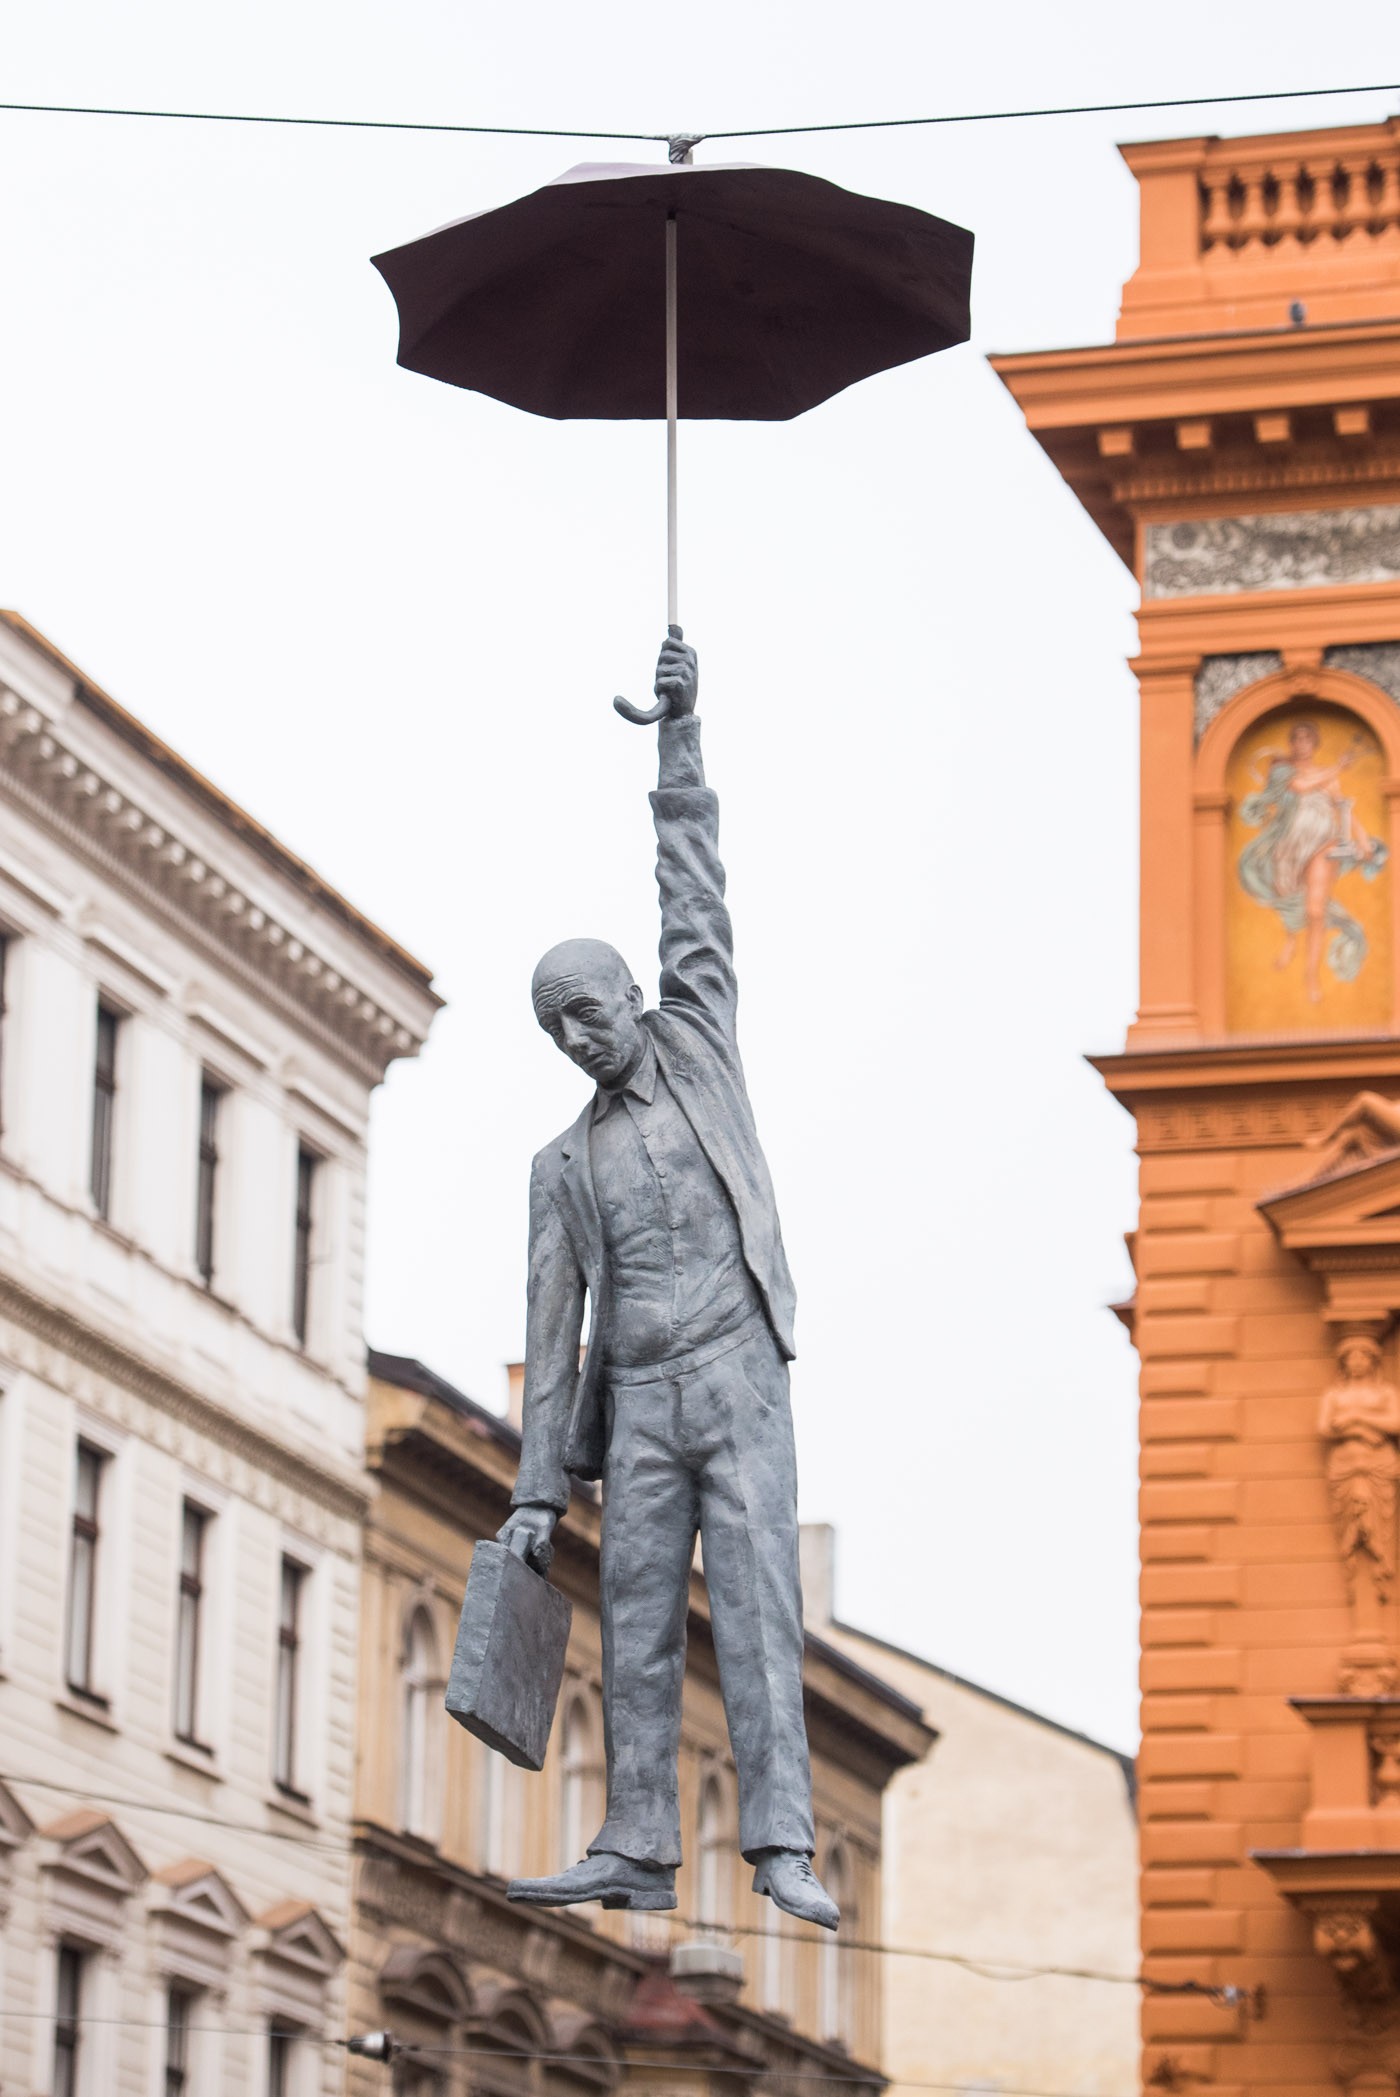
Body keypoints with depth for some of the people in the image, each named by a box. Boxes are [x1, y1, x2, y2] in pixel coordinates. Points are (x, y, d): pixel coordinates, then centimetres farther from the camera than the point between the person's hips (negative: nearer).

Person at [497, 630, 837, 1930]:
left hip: (737, 1379, -3)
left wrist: (680, 738, 5)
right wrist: (535, 1493, 7)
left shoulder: (698, 1056, 11)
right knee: (636, 1628, 0)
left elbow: (696, 908, 6)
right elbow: (553, 1333, 12)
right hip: (637, 1405, 3)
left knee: (758, 1607, -11)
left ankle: (781, 1852, -19)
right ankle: (637, 1852, 3)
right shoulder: (565, 1165, 14)